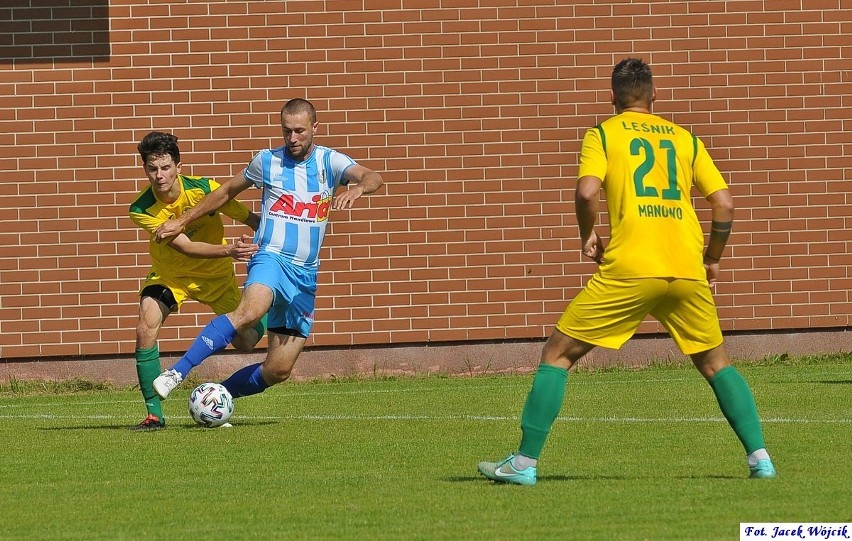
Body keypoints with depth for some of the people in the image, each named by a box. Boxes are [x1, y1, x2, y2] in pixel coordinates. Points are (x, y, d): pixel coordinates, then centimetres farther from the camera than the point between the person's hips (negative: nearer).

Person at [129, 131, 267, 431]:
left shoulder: (204, 189, -25)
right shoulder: (142, 210, -27)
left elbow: (251, 219, -13)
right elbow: (186, 248, -33)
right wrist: (229, 250, -46)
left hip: (216, 273, 1)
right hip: (170, 274, 0)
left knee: (246, 342, 0)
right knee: (145, 332, -24)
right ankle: (154, 414, -13)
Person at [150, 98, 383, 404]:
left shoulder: (330, 162, 4)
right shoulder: (268, 161, 5)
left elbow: (373, 178, -13)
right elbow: (227, 192, 19)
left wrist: (358, 188, -38)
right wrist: (182, 222, 18)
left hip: (306, 275, 3)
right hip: (272, 258, -3)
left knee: (278, 371, -1)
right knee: (250, 311, -38)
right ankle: (177, 373, -42)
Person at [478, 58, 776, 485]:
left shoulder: (604, 134, 8)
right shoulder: (685, 139, 17)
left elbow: (587, 192, -10)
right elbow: (724, 204, 10)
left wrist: (587, 237, 7)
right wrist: (711, 260, 23)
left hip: (628, 272, -3)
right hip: (686, 271, 3)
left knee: (557, 353, 7)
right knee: (716, 364, 20)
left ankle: (525, 462, 1)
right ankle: (759, 456, 8)